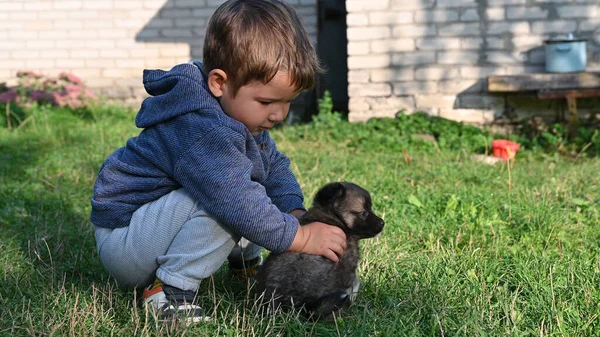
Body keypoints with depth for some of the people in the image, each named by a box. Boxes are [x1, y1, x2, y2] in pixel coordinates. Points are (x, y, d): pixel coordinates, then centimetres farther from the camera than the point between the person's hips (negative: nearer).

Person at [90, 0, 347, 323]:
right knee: (228, 199, -33)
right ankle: (169, 289, -25)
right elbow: (238, 204, -37)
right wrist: (300, 237, -28)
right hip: (121, 241, -10)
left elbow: (275, 167, 11)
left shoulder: (244, 114, 3)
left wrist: (294, 212, -7)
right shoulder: (202, 130, -32)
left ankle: (244, 260, 15)